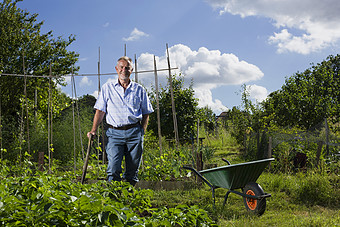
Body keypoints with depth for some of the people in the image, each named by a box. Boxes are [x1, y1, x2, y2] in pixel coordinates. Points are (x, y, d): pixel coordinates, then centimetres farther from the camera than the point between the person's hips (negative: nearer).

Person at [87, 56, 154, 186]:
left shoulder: (139, 90, 12)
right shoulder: (107, 88, 10)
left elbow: (146, 113, 16)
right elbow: (100, 111, 8)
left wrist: (142, 131, 4)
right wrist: (93, 130, -2)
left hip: (134, 132, 1)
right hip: (115, 132, -1)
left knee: (132, 169, 3)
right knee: (113, 169, -12)